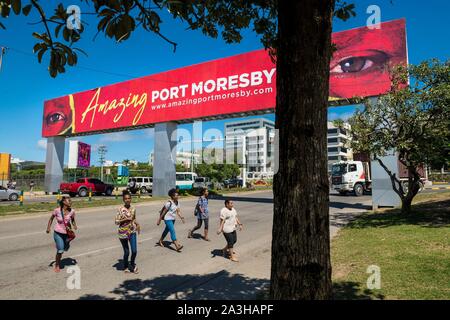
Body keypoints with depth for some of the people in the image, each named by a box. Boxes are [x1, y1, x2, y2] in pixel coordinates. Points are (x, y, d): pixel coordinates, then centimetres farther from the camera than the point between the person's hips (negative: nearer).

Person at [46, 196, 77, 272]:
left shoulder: (72, 211, -11)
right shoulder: (57, 210, -16)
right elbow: (51, 218, 2)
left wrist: (74, 226, -8)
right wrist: (48, 228, -3)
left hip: (67, 233, 3)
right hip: (58, 233, -3)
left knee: (65, 249, 15)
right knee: (60, 250, -3)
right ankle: (57, 265, 22)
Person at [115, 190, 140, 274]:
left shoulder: (133, 209, 3)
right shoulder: (120, 209, -10)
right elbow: (116, 222, -11)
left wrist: (137, 224, 0)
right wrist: (126, 219, -21)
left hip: (132, 232, 3)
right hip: (123, 233, -3)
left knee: (134, 251, -3)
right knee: (126, 252, 7)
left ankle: (132, 265, 26)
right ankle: (126, 267, 33)